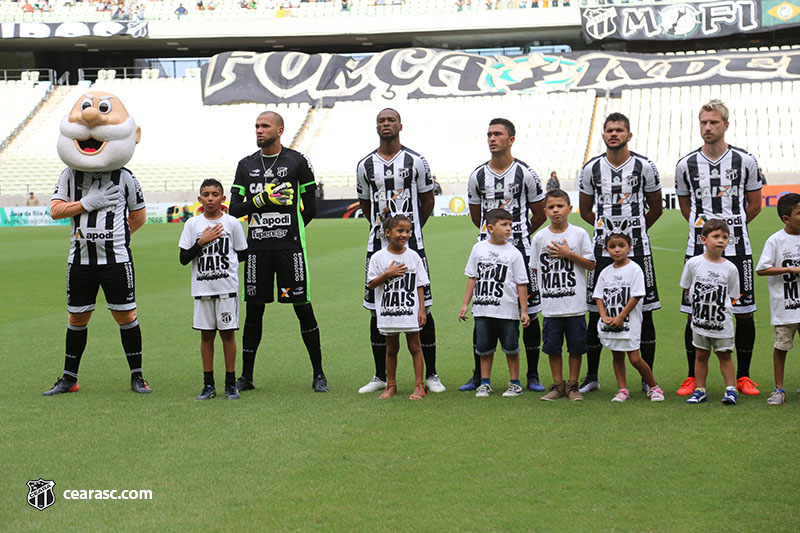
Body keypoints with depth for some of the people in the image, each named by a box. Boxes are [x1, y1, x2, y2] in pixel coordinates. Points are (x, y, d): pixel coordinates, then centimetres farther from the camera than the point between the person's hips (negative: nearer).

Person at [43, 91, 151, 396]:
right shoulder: (70, 175, 6)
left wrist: (120, 236, 1)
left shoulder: (124, 177, 1)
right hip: (80, 258, 2)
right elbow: (55, 210, -2)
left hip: (116, 258, -2)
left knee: (125, 315, -1)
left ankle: (137, 376, 11)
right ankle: (69, 379, 21)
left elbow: (139, 214, 9)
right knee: (77, 318, 10)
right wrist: (88, 203, -12)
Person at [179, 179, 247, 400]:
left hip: (227, 286, -1)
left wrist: (224, 263, -2)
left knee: (228, 332, 1)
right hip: (202, 288, 1)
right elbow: (183, 259, -1)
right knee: (206, 334, 5)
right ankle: (208, 384, 13)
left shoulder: (232, 223, 1)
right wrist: (202, 242, -11)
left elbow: (242, 254, 8)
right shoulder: (192, 224, 4)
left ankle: (231, 383, 10)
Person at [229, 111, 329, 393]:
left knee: (303, 308, -2)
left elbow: (310, 209, 6)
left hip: (290, 246, -3)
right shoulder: (246, 165, 11)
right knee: (253, 311, 7)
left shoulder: (297, 162, 2)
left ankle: (319, 374, 7)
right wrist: (263, 198, -8)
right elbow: (234, 209, 6)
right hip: (256, 248, 3)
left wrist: (288, 232, 9)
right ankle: (246, 376, 15)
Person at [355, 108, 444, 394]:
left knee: (422, 309, -2)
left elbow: (427, 200, 11)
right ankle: (380, 376, 16)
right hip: (378, 245, 2)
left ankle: (431, 375, 8)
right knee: (377, 311, 5)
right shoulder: (365, 165, 6)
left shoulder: (415, 161, 0)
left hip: (411, 243, -2)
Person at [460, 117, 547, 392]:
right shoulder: (477, 176, 6)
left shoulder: (526, 174, -2)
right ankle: (479, 375, 13)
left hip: (520, 251, -2)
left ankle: (533, 375, 12)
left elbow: (540, 214, 9)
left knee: (528, 313, 1)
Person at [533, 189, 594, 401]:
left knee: (576, 346, 4)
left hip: (575, 304, -1)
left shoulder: (579, 234, 0)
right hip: (550, 305, 1)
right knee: (552, 346, 7)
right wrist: (549, 283, -2)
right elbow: (536, 269, 11)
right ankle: (558, 385, 19)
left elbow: (590, 264, -1)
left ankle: (572, 385, 16)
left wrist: (568, 254, -10)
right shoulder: (539, 237, 4)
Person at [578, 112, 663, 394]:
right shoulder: (591, 168, 4)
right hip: (602, 251, 1)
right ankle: (591, 377, 16)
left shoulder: (644, 166, 0)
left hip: (637, 250, -1)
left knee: (644, 313, 1)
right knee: (596, 314, 3)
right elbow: (585, 210, 16)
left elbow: (656, 208, 11)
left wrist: (634, 231, 12)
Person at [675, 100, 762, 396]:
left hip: (736, 248, 0)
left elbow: (754, 206, 11)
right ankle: (693, 377, 14)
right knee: (694, 314, 1)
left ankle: (743, 377, 17)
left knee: (744, 313, 3)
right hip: (698, 248, 0)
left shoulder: (745, 161, 1)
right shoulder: (686, 165, 2)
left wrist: (730, 227, 12)